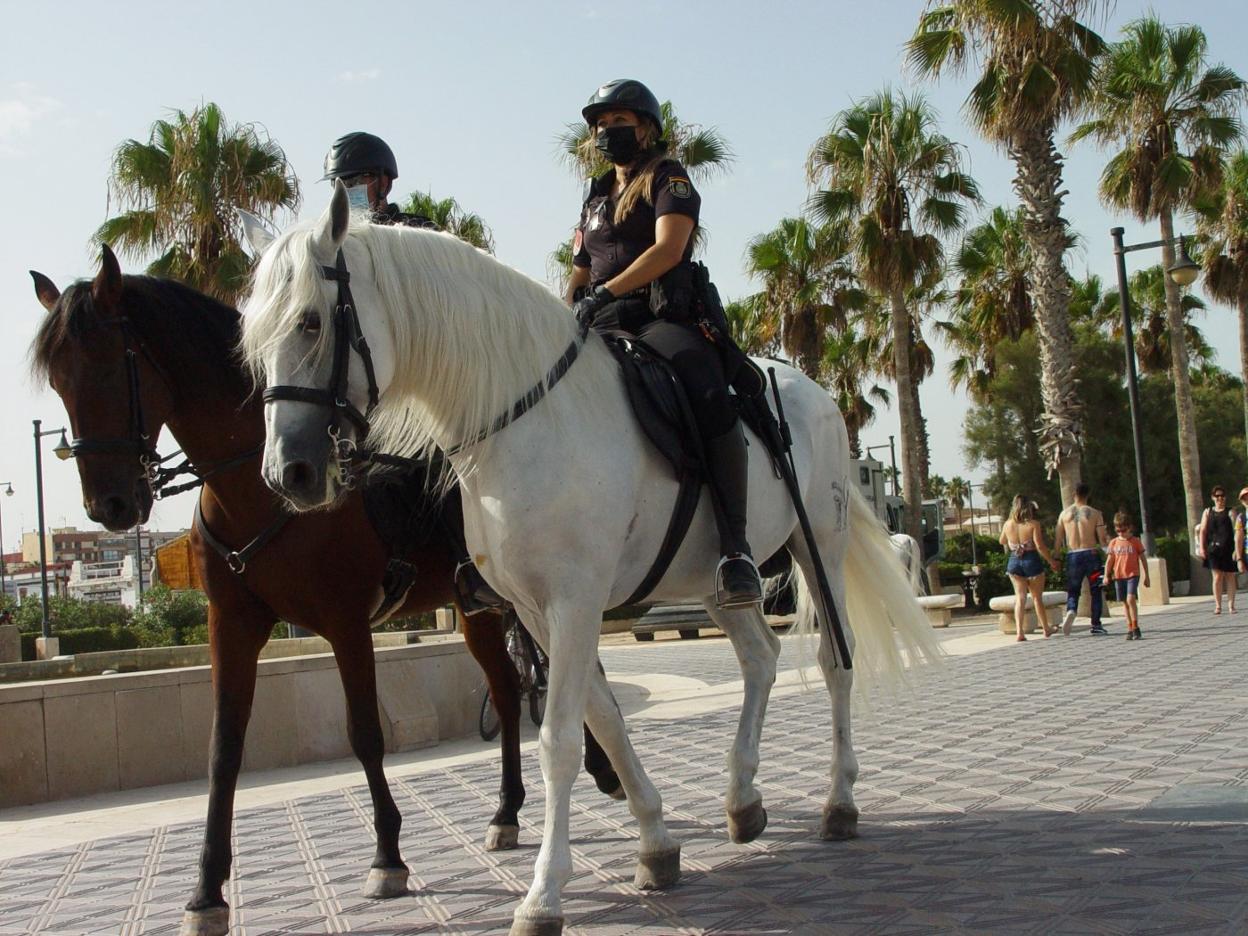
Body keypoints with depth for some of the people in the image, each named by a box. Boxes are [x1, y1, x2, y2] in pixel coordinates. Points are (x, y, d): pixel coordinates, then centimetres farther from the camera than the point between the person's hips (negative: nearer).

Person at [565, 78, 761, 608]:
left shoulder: (668, 179, 6)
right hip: (602, 327, 7)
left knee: (710, 399, -35)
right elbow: (581, 273, 27)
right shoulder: (595, 197, 26)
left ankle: (735, 548, -36)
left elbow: (667, 249, -11)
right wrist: (566, 314, 4)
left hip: (662, 317, -7)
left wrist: (606, 293, -21)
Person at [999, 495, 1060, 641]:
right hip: (1032, 561, -2)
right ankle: (1046, 630, 23)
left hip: (1014, 563, 2)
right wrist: (1052, 561, -6)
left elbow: (1002, 541, 16)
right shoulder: (1034, 524, -12)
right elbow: (1040, 546, -16)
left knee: (1020, 597, 6)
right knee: (1037, 597, 12)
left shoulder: (1008, 524, 0)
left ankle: (1020, 631, -7)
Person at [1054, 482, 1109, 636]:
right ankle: (1096, 625, 10)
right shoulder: (1095, 513, -2)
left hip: (1073, 556, 1)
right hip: (1091, 554, -1)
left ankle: (1071, 610, -22)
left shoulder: (1065, 513, 3)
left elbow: (1058, 541, 4)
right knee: (1095, 591, 11)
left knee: (1072, 590, 9)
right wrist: (1107, 540, 18)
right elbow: (1102, 540, -5)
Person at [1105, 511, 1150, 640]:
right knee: (1125, 603, 8)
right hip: (1119, 576, 4)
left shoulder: (1135, 541, 0)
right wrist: (1106, 575, -1)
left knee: (1131, 599, -19)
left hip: (1133, 575, -3)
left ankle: (1135, 627, -13)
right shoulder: (1113, 543, 7)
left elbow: (1143, 559, 5)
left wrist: (1147, 576, 6)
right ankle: (1130, 629, 14)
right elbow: (1109, 560, 9)